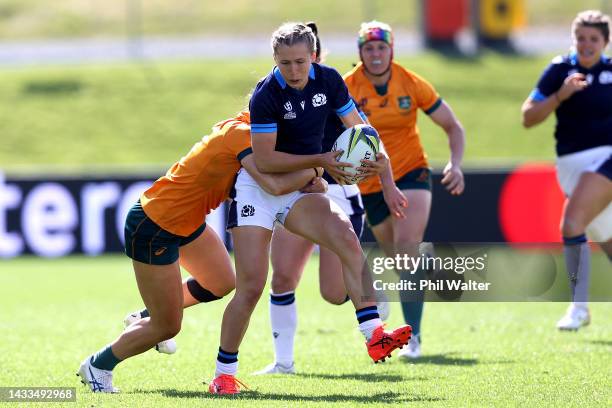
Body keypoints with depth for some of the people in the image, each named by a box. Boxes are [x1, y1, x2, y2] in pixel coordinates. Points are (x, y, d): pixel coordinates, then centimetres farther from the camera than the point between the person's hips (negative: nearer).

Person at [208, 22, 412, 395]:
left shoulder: (329, 81, -6)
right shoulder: (266, 95, -20)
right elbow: (264, 160, -20)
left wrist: (388, 183, -4)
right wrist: (319, 161, -26)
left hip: (301, 189, 4)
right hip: (257, 187, -4)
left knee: (346, 236, -25)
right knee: (251, 286, -9)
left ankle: (374, 335, -32)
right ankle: (224, 373, 7)